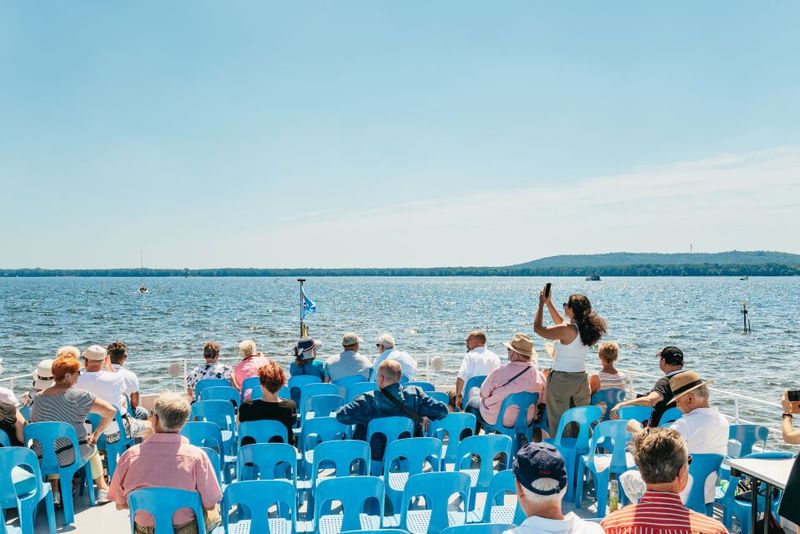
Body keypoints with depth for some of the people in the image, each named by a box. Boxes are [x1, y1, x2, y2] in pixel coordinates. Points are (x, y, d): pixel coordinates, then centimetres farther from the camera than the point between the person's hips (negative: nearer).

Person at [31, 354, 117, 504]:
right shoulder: (78, 395, -14)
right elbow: (110, 411, -18)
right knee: (92, 449, 30)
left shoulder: (39, 397, -2)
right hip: (72, 454, -3)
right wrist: (96, 435, -6)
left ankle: (54, 490, 31)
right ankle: (102, 489, 35)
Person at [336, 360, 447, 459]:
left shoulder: (370, 399, -22)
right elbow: (442, 410, -12)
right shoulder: (415, 393, -14)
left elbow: (341, 415, -23)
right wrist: (426, 418, 7)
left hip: (377, 456, -3)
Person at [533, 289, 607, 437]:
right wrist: (548, 303, 17)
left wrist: (542, 304, -6)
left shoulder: (567, 330, -20)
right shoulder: (586, 328, 2)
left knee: (558, 422, 4)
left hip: (562, 379, -7)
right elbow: (561, 323, 18)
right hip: (581, 379, 7)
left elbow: (538, 328, -15)